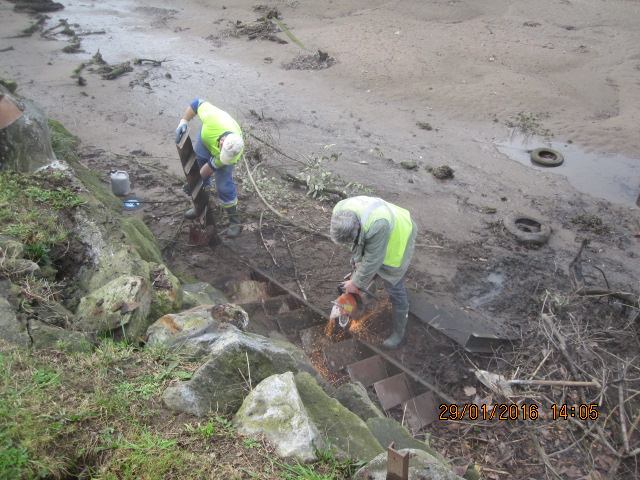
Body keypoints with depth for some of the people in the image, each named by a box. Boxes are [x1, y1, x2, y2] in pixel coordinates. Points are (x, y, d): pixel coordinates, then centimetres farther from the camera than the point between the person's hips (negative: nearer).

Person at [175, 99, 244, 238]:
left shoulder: (235, 153, -41)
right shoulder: (214, 118, -46)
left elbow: (212, 166, -26)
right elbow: (198, 103, -26)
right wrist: (183, 122, -33)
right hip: (205, 137, 3)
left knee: (224, 186, -9)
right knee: (196, 166, 13)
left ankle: (234, 219, 10)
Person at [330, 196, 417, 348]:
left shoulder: (376, 225, -46)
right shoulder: (339, 211, -26)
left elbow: (372, 260, -32)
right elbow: (354, 239, -6)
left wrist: (356, 283, -22)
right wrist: (358, 259, -7)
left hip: (397, 237, -7)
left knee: (394, 287, -3)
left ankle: (399, 331, 12)